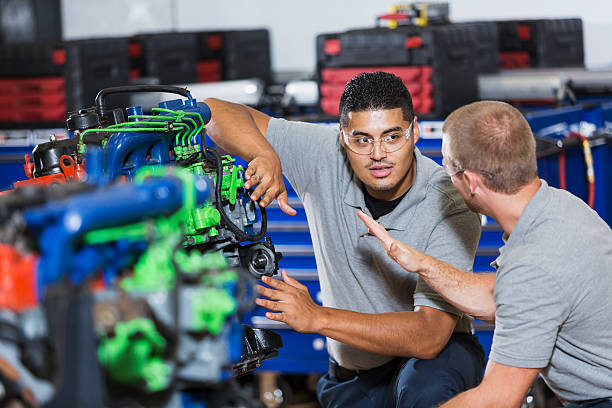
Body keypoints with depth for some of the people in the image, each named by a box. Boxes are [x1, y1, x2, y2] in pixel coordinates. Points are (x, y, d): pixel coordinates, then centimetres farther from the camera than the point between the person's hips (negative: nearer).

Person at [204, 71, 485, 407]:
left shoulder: (451, 207, -24)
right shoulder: (324, 158, -13)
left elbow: (429, 335, -32)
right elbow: (218, 112, -11)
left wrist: (317, 317, -41)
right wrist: (266, 156, -34)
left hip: (435, 354, -5)